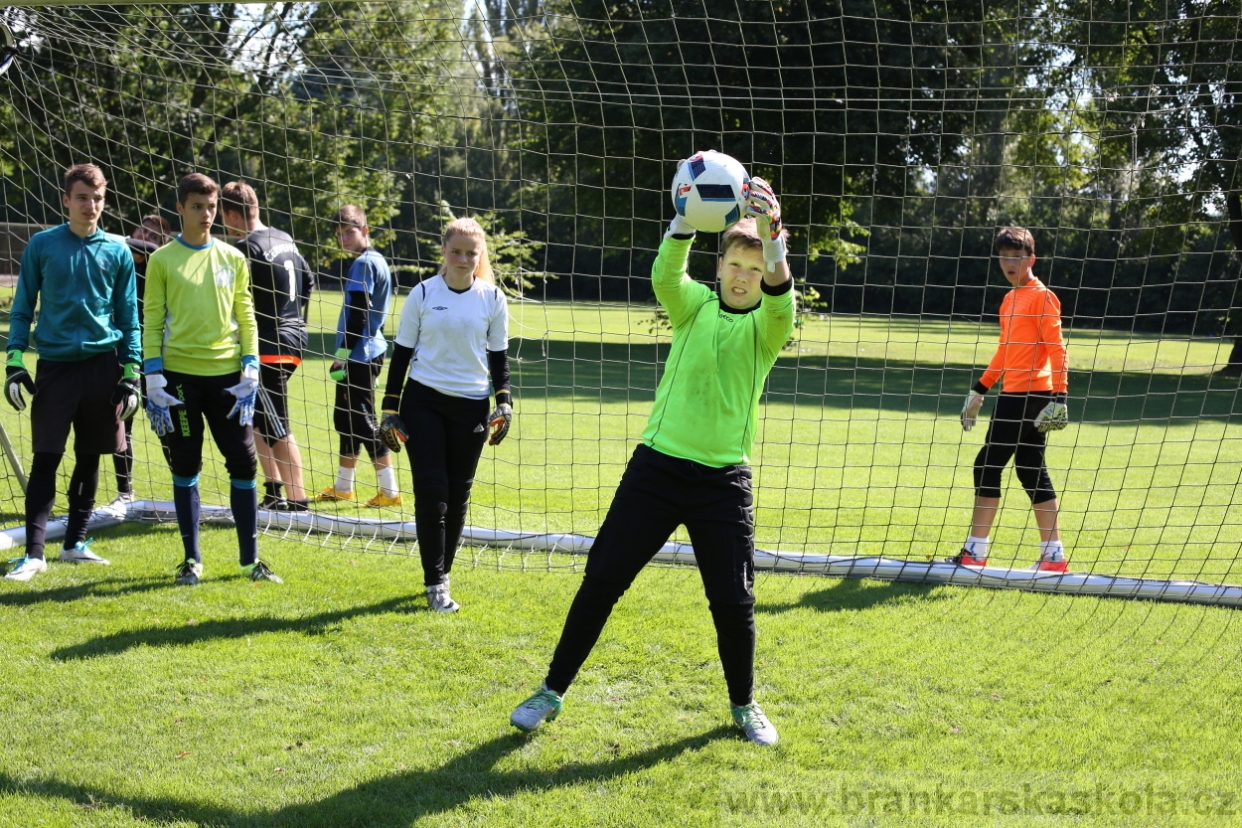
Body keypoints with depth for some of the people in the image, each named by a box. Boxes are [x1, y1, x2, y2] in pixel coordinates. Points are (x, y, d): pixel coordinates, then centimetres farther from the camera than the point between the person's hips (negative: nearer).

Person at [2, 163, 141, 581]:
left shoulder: (117, 252, 4)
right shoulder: (42, 245, 1)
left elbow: (129, 317, 8)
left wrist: (132, 373, 2)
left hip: (102, 365, 2)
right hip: (55, 364, -2)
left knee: (89, 457, 8)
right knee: (46, 458, -4)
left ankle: (75, 543, 20)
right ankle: (34, 551, -2)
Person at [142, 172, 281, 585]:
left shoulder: (233, 259, 7)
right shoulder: (162, 260, 1)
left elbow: (246, 318, 9)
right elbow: (152, 322, 1)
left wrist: (250, 373, 0)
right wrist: (154, 382, -6)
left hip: (227, 376, 2)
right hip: (181, 375, -2)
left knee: (243, 463, 1)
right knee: (185, 467, 5)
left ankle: (250, 557, 11)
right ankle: (192, 559, 15)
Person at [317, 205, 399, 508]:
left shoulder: (364, 263, -14)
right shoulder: (377, 261, 16)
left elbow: (357, 314, -19)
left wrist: (342, 354, -17)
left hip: (359, 356, -10)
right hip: (370, 352, 10)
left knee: (362, 421, -8)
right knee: (346, 418, 17)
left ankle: (390, 491, -8)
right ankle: (342, 487, 27)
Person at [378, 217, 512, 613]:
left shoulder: (493, 298, 2)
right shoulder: (423, 294, -2)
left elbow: (498, 356, 10)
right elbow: (401, 353, 3)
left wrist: (504, 401, -2)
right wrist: (390, 409, 0)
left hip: (471, 405, 2)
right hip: (423, 402, -1)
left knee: (458, 495, 6)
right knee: (431, 492, -6)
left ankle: (442, 572, 23)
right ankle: (435, 584, 0)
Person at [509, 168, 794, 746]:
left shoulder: (767, 325, 1)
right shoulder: (693, 304, 3)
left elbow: (778, 291, -22)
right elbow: (665, 273, -18)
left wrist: (771, 233, -40)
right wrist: (688, 216, -36)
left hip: (724, 478, 0)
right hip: (658, 465, 0)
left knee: (734, 600, 0)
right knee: (602, 579, 0)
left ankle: (744, 704, 24)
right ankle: (552, 692, 13)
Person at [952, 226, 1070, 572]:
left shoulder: (1042, 297, -8)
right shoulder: (1009, 300, 17)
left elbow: (1056, 348, -13)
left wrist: (1060, 394, -20)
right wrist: (980, 389, 28)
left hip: (1031, 394, -9)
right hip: (1014, 393, 9)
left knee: (988, 465, -7)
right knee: (1031, 471, 9)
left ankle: (974, 552, -3)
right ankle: (1053, 554, 13)